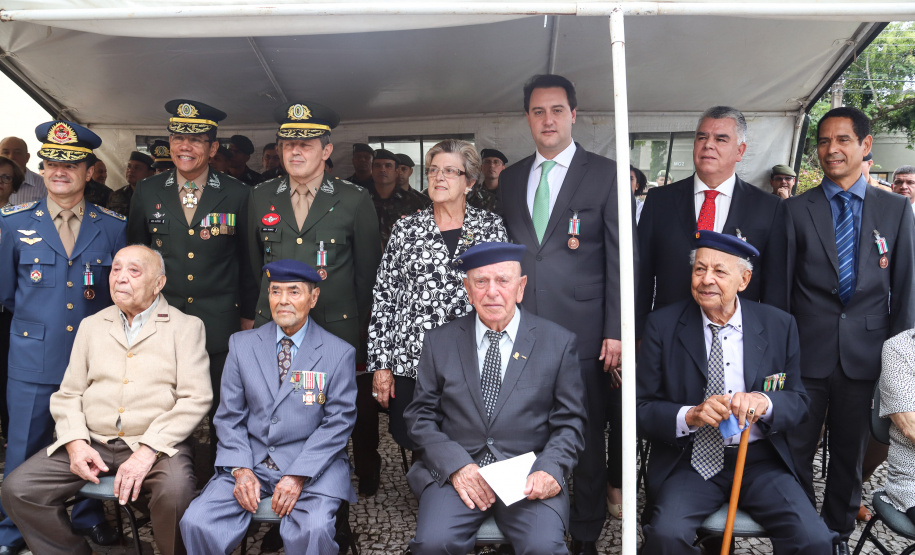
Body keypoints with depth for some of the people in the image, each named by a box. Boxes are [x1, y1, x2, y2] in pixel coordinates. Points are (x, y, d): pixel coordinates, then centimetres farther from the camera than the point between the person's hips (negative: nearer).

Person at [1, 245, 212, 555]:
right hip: (91, 442, 5)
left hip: (156, 445, -4)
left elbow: (196, 399, -8)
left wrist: (147, 451, -18)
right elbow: (67, 395, 13)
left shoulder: (186, 327, 2)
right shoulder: (91, 326, 16)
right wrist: (75, 443, -7)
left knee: (176, 491, -33)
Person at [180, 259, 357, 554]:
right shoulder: (242, 345, 7)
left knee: (314, 530, -29)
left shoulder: (340, 353, -2)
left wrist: (298, 476, -15)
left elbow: (338, 423, -5)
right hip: (251, 461, 3)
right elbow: (229, 416, 7)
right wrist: (241, 470, -8)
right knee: (196, 523, -16)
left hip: (313, 464, -3)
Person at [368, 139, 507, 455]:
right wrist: (380, 364, 0)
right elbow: (383, 296, 5)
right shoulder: (406, 229, 6)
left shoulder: (491, 226, 6)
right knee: (416, 445, 6)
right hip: (410, 361, 1)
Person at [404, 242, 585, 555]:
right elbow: (421, 416, 7)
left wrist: (550, 470, -12)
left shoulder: (558, 343, 4)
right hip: (454, 471, 1)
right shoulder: (440, 342, 7)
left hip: (529, 477, 0)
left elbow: (569, 423, 6)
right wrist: (456, 465, -10)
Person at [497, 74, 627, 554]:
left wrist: (616, 331, -7)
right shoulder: (510, 178, 15)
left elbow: (621, 257, -1)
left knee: (587, 438, 5)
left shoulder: (606, 174, 3)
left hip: (582, 330, -3)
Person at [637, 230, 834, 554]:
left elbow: (799, 402, 6)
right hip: (691, 460, -2)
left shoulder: (780, 326, 4)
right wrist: (690, 416, -22)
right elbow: (641, 407, -3)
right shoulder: (663, 326, -3)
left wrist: (764, 402, -17)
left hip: (759, 459, 2)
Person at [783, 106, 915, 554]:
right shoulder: (795, 210, 1)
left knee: (850, 452, 15)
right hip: (807, 351, -1)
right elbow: (780, 286, 1)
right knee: (796, 450, 6)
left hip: (866, 354, 1)